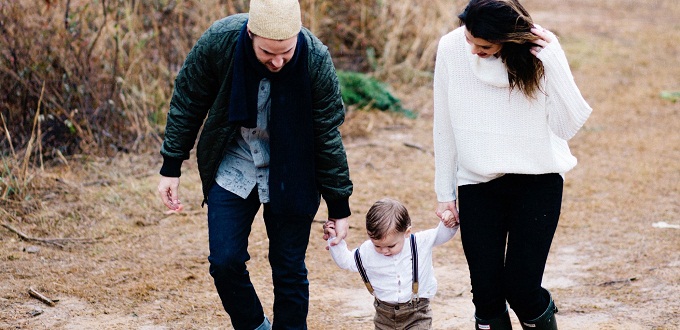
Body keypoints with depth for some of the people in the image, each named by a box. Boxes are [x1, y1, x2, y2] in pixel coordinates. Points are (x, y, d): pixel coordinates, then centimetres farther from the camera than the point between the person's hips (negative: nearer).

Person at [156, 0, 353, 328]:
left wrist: (339, 205, -6)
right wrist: (171, 168, -3)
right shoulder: (219, 40, -22)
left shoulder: (316, 60, -24)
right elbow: (186, 103, -6)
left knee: (289, 270, 3)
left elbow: (328, 136, -12)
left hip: (290, 177, -1)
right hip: (232, 167, 1)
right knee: (225, 262, -3)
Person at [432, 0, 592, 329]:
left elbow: (567, 125, -18)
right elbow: (444, 129, 4)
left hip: (536, 182, -2)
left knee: (521, 289, -5)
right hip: (477, 184, 2)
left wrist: (552, 60, -24)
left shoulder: (538, 52, -11)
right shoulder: (451, 49, -6)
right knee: (486, 293, 0)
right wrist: (445, 193, 8)